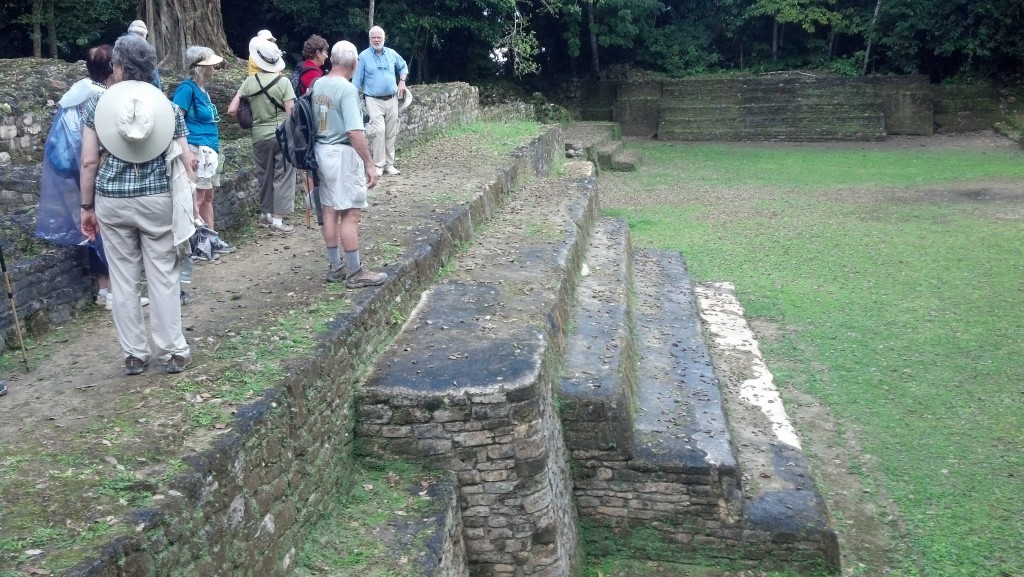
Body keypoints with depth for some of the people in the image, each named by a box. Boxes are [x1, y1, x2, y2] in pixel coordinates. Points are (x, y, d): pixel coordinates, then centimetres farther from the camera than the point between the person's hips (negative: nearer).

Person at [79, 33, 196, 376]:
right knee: (163, 276, 7)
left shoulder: (97, 103, 0)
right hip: (157, 199, 0)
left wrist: (87, 207, 7)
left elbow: (89, 161, -3)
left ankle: (134, 354, 17)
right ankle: (174, 351, 12)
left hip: (112, 200, 0)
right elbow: (185, 164, -1)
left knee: (123, 279, 9)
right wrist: (190, 209, 6)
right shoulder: (168, 107, 2)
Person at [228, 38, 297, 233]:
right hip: (282, 135, -3)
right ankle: (277, 221, 4)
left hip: (260, 136, 3)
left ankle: (266, 214, 30)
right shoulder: (283, 82, -11)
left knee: (265, 176, 19)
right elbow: (291, 113, -12)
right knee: (282, 177, 4)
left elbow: (231, 110, -1)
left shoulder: (249, 82, -2)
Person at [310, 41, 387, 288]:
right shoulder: (347, 89, -17)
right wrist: (369, 164, -20)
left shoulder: (317, 85, 7)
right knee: (351, 213, -3)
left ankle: (335, 266, 21)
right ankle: (355, 272, 1)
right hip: (343, 154, -8)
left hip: (322, 151, 8)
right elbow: (354, 132, -24)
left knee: (330, 210, 13)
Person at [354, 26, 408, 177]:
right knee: (379, 130, -20)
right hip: (374, 100, -4)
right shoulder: (363, 56, -5)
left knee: (391, 133, 7)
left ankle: (389, 164, 17)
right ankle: (378, 165, -13)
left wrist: (402, 82, 9)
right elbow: (357, 81, -3)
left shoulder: (392, 54, 6)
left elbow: (403, 67, 25)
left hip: (392, 99, 5)